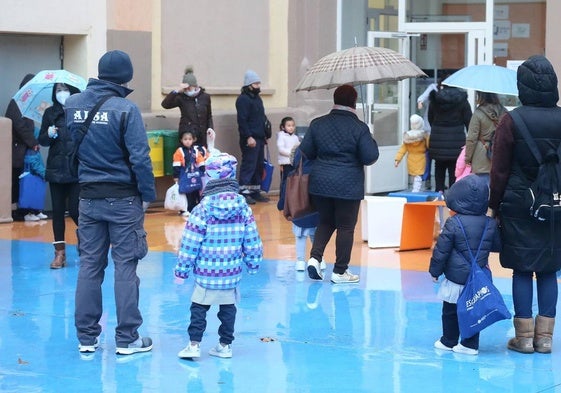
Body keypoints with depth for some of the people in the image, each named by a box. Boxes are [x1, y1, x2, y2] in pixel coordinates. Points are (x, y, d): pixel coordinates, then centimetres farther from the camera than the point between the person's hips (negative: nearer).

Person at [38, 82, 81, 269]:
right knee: (58, 210, 6)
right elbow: (41, 140, 10)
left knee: (75, 209, -6)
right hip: (56, 169, 4)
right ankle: (59, 252, 13)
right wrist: (49, 135, -10)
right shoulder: (50, 113, 7)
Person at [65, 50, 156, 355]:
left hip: (88, 199, 5)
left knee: (89, 265, 11)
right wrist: (148, 194, -7)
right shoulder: (125, 109, -15)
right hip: (123, 199, -5)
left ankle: (86, 336, 15)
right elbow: (139, 157, -15)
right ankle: (127, 339, 5)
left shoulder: (71, 105, 1)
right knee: (125, 267, 2)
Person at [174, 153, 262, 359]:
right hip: (232, 273, 3)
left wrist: (182, 269, 1)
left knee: (198, 308, 6)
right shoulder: (243, 207, -2)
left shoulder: (202, 209, -11)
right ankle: (225, 345, 18)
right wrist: (253, 263, 17)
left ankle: (194, 344, 1)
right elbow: (252, 240, 3)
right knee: (228, 308, 13)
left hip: (205, 273, -3)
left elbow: (190, 244, -9)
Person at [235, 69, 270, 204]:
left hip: (259, 138, 9)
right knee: (249, 165, -9)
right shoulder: (243, 99, -11)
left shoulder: (257, 98, 18)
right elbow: (242, 121, -18)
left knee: (259, 166, 11)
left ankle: (255, 192, 18)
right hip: (250, 140, -9)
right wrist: (248, 137, -23)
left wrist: (265, 135, 19)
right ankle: (243, 193, -7)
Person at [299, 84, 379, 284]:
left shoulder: (318, 124, 2)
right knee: (346, 227, 6)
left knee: (326, 221, 20)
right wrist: (372, 142, 8)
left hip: (320, 183, 4)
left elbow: (304, 153, 4)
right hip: (348, 186, -4)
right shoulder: (359, 127, -9)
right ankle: (340, 271, 11)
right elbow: (370, 157, -11)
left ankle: (315, 257, 2)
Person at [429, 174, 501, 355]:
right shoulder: (490, 224, -2)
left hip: (456, 277, -3)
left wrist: (435, 271, 2)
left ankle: (448, 341, 21)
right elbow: (497, 246, 12)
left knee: (450, 311, 11)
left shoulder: (453, 223, -13)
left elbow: (441, 250, -9)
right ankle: (470, 344, 12)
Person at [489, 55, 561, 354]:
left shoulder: (512, 121, -8)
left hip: (519, 206, -2)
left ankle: (524, 337, 6)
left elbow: (499, 170, -5)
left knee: (521, 271, 4)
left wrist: (495, 205, 4)